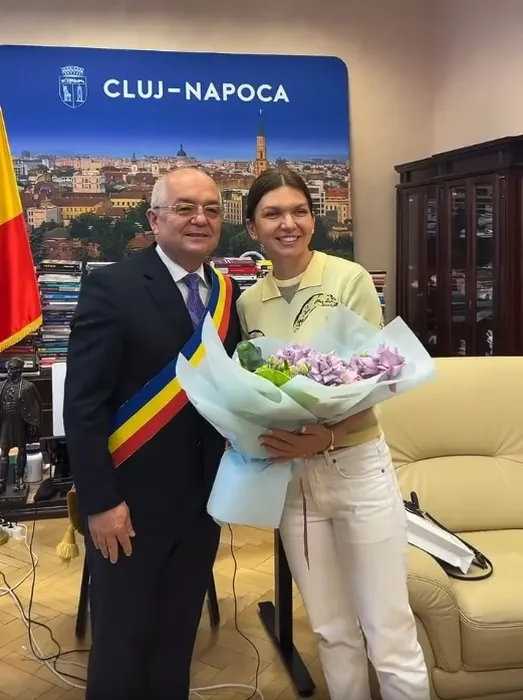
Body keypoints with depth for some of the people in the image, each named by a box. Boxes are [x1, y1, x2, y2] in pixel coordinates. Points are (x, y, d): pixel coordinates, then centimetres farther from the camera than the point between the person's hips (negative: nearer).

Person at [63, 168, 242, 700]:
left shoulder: (228, 293, 6)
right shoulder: (112, 287, -12)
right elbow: (82, 404, -14)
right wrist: (99, 501, -16)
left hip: (203, 495, 5)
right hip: (131, 497, -5)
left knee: (179, 637, 21)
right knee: (120, 642, 14)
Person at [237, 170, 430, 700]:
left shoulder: (350, 279, -8)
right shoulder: (248, 302, 4)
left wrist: (324, 436, -26)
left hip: (357, 465, -3)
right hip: (290, 473, 4)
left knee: (390, 635, 5)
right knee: (333, 631, 18)